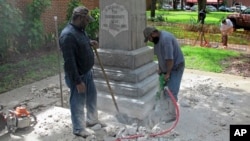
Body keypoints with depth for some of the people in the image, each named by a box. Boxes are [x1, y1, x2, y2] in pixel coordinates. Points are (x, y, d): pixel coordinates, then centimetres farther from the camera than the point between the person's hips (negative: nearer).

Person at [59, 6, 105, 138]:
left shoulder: (80, 29, 4)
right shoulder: (68, 35, -28)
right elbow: (69, 62, -29)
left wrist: (90, 43, 4)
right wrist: (78, 81, -27)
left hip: (87, 72, 10)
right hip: (77, 76, -10)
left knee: (92, 96, 23)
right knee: (78, 102, 7)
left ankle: (92, 120, 43)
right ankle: (79, 129, 26)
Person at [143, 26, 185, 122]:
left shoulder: (165, 39, -29)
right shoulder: (157, 39, 2)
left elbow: (170, 59, -29)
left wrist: (167, 73, -23)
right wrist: (160, 68, 8)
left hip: (176, 67, -10)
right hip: (167, 67, 10)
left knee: (171, 91, -11)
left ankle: (172, 114, -6)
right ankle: (168, 109, 27)